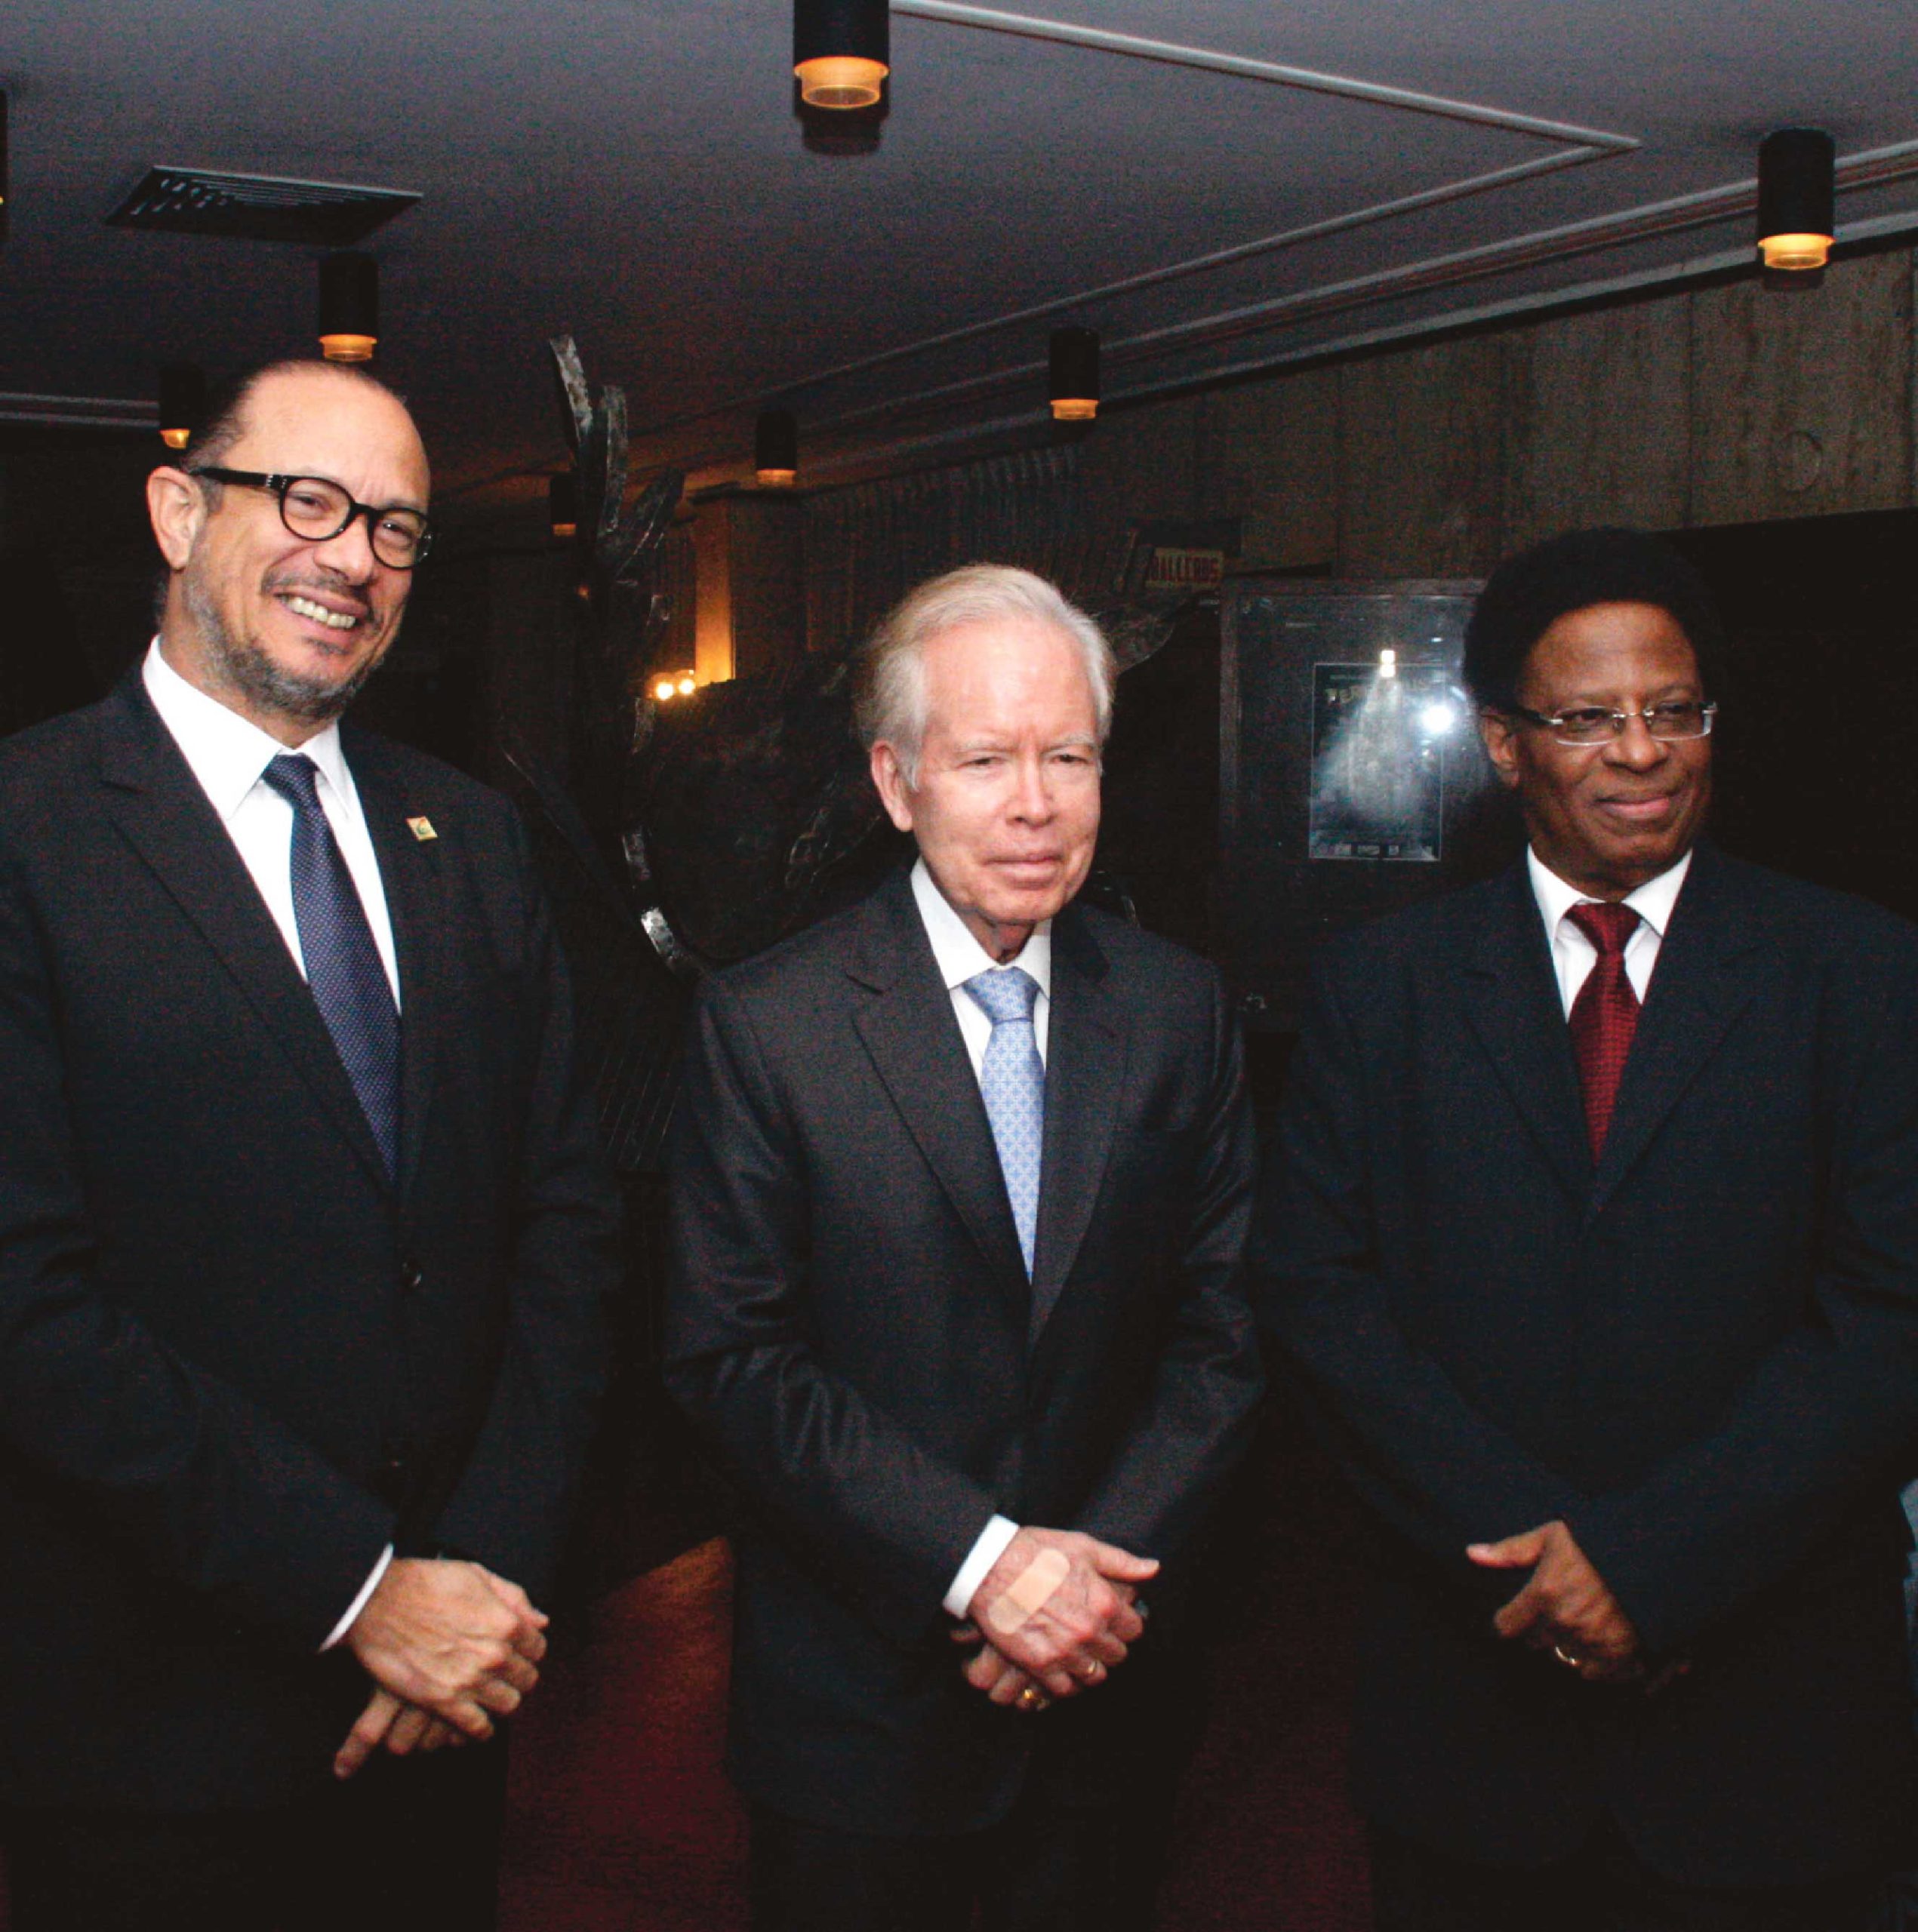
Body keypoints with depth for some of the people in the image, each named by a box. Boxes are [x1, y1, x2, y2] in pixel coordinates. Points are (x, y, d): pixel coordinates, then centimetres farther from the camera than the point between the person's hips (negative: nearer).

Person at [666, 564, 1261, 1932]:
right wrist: (981, 1562, -18)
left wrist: (1104, 1566, -12)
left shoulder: (1182, 1011, -1)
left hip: (1105, 1689, 3)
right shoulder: (765, 1024, -11)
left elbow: (1223, 1331, 0)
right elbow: (733, 1356, -13)